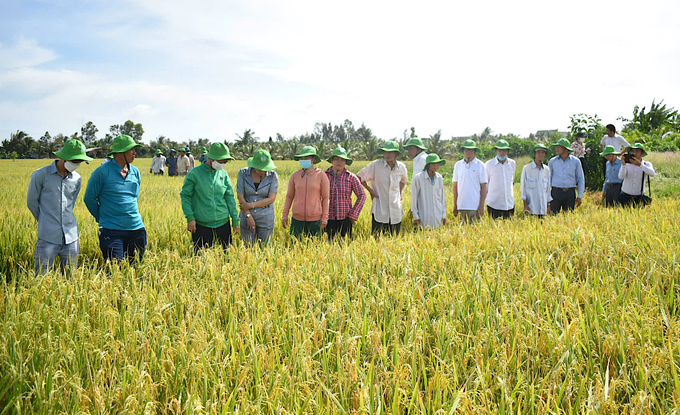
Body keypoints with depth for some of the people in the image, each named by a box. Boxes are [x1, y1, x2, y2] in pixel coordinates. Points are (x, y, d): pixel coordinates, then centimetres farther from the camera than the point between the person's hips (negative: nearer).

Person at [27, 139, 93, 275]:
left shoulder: (77, 179, 9)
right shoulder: (40, 175, -3)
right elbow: (32, 202, 7)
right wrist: (47, 222, 13)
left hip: (71, 237, 4)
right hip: (48, 238, -4)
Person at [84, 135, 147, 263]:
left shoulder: (135, 172, 9)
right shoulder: (102, 172, -7)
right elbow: (89, 198, 1)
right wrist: (102, 218, 8)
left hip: (137, 228, 5)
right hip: (112, 231, -5)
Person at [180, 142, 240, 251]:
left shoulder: (224, 174, 7)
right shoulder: (194, 174, -3)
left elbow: (230, 197, 10)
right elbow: (185, 196, -1)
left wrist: (235, 220, 8)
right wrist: (190, 217, -10)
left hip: (223, 223, 3)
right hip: (201, 225, -3)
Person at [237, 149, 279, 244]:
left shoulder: (273, 175, -7)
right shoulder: (243, 173, -5)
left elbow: (271, 199, -11)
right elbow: (240, 197, -5)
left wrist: (250, 205, -15)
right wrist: (248, 216, -11)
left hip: (266, 219, 0)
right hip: (247, 216, 1)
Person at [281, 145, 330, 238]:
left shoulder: (321, 175, -1)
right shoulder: (295, 175, 5)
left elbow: (325, 198, 2)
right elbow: (289, 196, 12)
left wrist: (324, 218, -1)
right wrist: (284, 215, 9)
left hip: (315, 219, -2)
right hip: (297, 218, 2)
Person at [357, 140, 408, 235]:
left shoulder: (401, 167, 6)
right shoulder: (375, 165, -7)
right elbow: (359, 177, 1)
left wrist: (401, 192, 14)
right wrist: (370, 190, -3)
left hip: (396, 211, 4)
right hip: (379, 209, -4)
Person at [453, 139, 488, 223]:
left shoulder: (480, 165, 0)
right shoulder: (458, 165, 9)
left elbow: (484, 187, -1)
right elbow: (455, 186, 12)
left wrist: (481, 206, -7)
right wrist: (455, 205, 9)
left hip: (475, 206, -3)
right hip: (461, 205, 3)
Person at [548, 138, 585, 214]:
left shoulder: (575, 161, 5)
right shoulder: (552, 161, 6)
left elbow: (580, 179, 10)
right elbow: (548, 178, 13)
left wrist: (580, 196, 4)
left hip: (570, 193, 0)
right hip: (556, 192, 0)